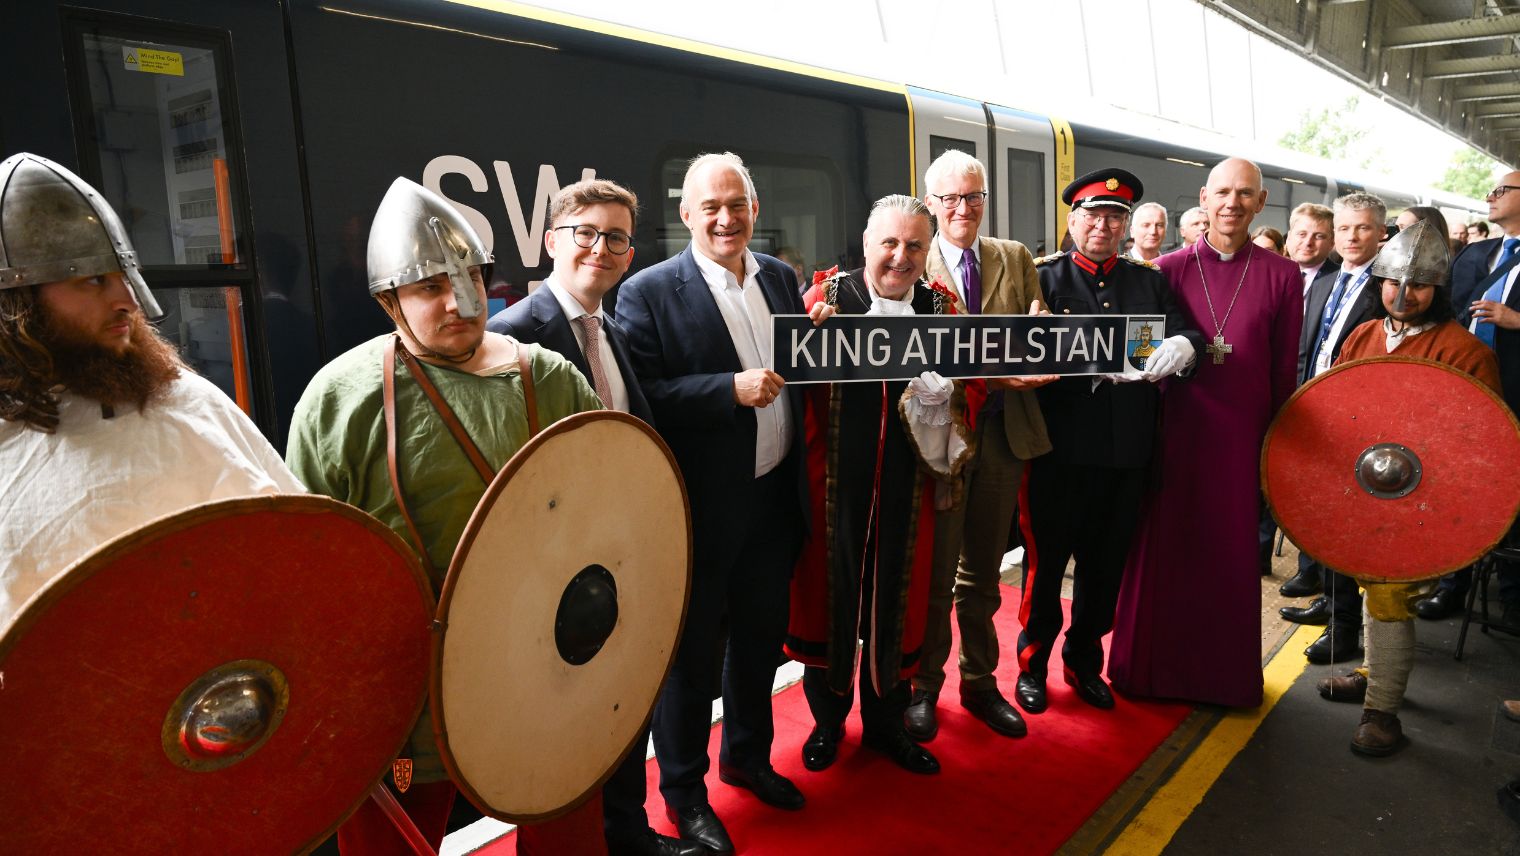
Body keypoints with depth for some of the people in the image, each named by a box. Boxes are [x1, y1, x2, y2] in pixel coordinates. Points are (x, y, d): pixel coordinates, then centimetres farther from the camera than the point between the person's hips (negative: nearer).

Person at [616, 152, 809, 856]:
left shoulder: (779, 278, 7)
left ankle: (748, 756, 43)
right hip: (702, 507, -6)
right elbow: (641, 399, -19)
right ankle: (683, 789, 30)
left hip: (774, 498, 6)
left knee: (761, 635, 20)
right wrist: (731, 390, -27)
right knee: (692, 651, 9)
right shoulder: (650, 293, -12)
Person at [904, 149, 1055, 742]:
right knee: (934, 571, 7)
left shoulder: (1016, 259, 9)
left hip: (1004, 434, 4)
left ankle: (980, 682, 31)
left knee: (983, 571, 16)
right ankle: (924, 686, 24)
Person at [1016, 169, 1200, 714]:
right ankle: (1032, 664, 26)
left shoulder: (1150, 281, 12)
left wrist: (1181, 345, -24)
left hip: (1127, 448, 4)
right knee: (1046, 560, 7)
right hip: (1060, 446, -4)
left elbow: (1187, 332, 0)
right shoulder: (1044, 278, -1)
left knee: (1105, 562, 15)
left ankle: (1085, 662, 33)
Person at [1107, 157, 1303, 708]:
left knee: (1233, 555, 10)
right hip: (1177, 431, 0)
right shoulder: (1171, 269, 1)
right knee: (1166, 549, 8)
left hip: (1243, 436, 0)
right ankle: (1159, 664, 25)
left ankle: (1228, 672, 27)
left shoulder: (1281, 276, 1)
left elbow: (1284, 371, 4)